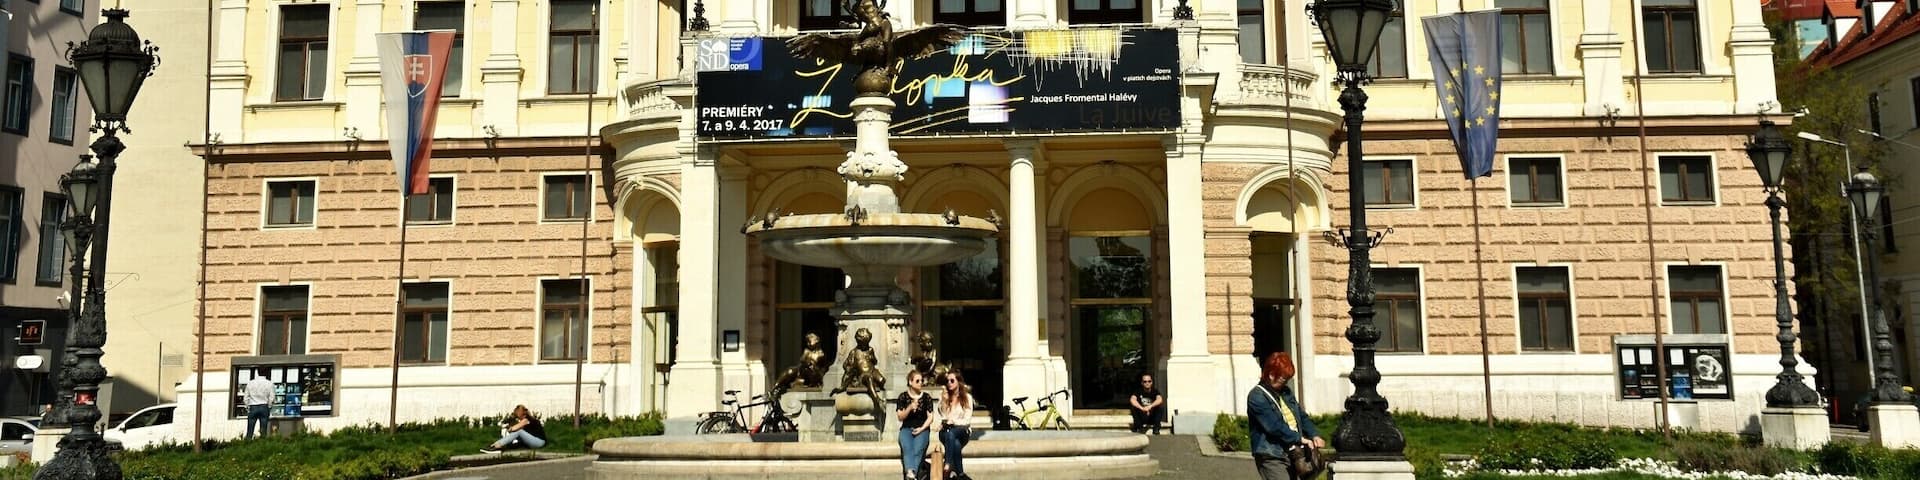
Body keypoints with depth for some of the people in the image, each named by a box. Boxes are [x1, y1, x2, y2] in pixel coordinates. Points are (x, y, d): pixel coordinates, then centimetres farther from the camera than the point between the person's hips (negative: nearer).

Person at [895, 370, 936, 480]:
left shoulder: (926, 397, 9)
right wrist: (909, 408, -12)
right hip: (906, 428, 0)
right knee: (907, 448, -32)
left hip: (922, 429, 0)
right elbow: (900, 417, 5)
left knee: (918, 449, -31)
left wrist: (921, 428, -9)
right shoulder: (903, 396, 8)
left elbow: (930, 417, 7)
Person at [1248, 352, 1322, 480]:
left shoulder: (1286, 392, 16)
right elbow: (1275, 426, -19)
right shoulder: (1256, 397, -13)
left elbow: (1302, 417, 17)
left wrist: (1314, 435, 0)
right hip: (1271, 458, -8)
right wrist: (1300, 438, -15)